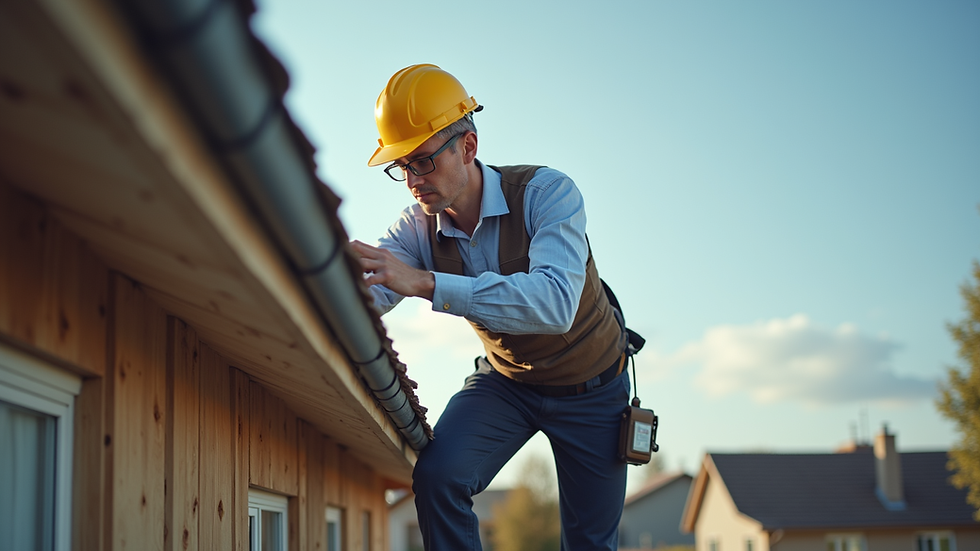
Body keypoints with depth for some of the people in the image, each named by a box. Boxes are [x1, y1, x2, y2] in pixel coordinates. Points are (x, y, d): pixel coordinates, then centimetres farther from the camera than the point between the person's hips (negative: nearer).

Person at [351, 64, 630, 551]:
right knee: (437, 475, -24)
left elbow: (556, 302, -48)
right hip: (506, 380, 3)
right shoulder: (419, 229, -16)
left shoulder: (546, 192, -31)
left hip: (592, 386, -3)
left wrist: (425, 283, -56)